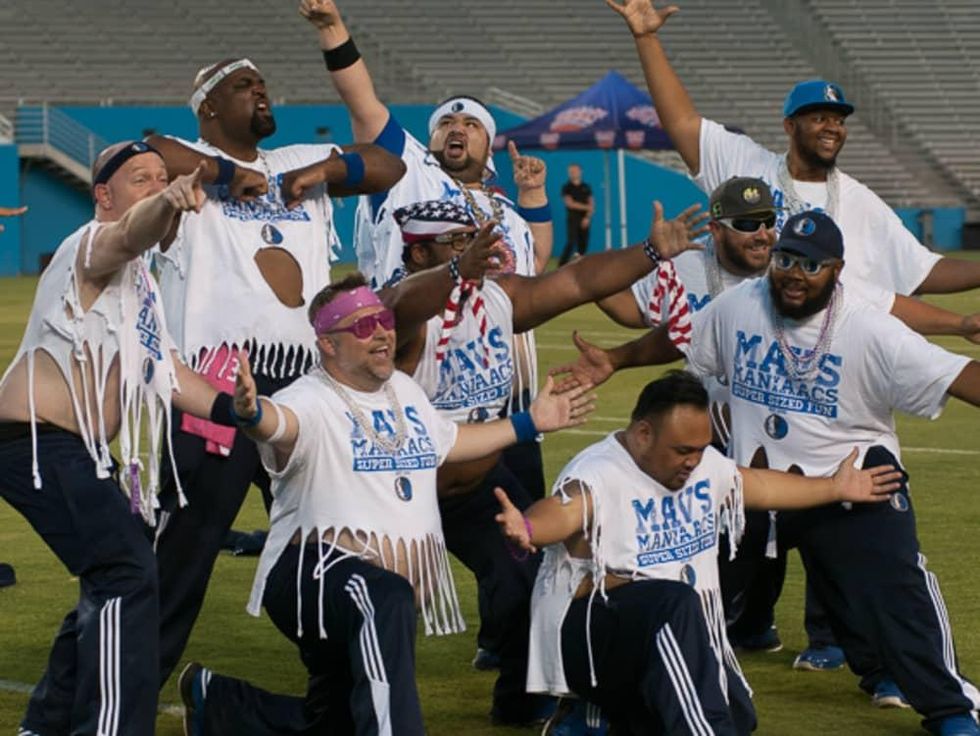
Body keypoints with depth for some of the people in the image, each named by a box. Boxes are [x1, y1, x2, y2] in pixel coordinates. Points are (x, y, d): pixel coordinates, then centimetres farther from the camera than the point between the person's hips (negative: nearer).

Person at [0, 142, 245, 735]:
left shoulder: (137, 282, 21)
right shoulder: (94, 245, -9)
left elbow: (164, 370, 24)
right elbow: (131, 234, -34)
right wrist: (167, 205, -56)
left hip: (78, 452, 11)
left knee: (113, 583, 22)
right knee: (129, 576, -22)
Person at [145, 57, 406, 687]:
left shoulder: (298, 164, 21)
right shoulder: (189, 164, 2)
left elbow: (388, 167, 21)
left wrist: (325, 170, 4)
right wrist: (226, 173, -12)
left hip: (304, 377, 7)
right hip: (220, 380, -6)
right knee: (188, 537, -9)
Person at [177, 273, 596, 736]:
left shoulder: (405, 390, 14)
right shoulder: (313, 401, -13)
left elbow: (447, 442, 32)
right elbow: (281, 421, -37)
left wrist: (529, 423, 34)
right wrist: (252, 412, -61)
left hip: (396, 587, 9)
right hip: (320, 573, -8)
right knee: (385, 601, -43)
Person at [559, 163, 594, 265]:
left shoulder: (586, 187, 10)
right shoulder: (567, 187, 0)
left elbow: (591, 204, 7)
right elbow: (570, 204, -9)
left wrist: (587, 217, -7)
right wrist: (586, 207, -9)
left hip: (584, 220, 4)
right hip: (572, 218, -4)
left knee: (583, 244, 2)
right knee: (571, 242, -14)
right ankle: (561, 265, -12)